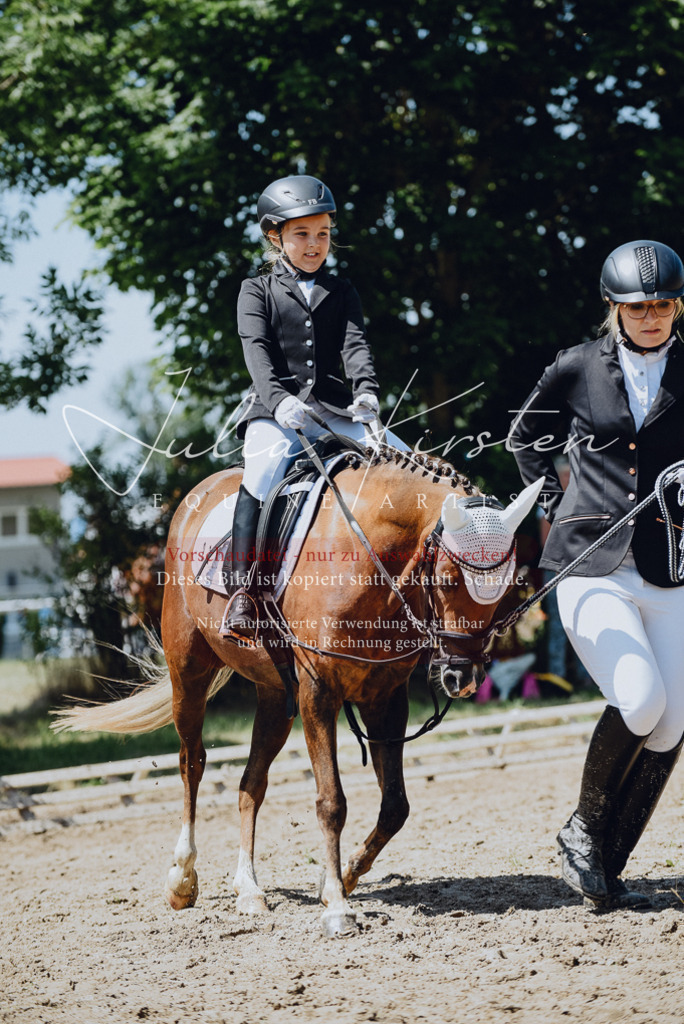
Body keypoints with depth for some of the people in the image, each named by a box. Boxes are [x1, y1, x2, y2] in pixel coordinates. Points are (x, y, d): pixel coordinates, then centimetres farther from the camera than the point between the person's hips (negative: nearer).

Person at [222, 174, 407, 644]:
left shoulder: (342, 292, 19)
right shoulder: (257, 292, 10)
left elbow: (355, 344, 2)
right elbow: (258, 351, -6)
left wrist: (367, 391, -20)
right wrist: (278, 399, -26)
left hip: (335, 408, 3)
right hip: (276, 410, -3)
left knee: (404, 462, -16)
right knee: (265, 465, -33)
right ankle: (242, 591, -34)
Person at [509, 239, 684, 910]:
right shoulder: (577, 370, 3)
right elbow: (524, 438, 19)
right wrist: (556, 505, 8)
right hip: (590, 563, -3)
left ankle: (607, 868, 11)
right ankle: (582, 831, 3)